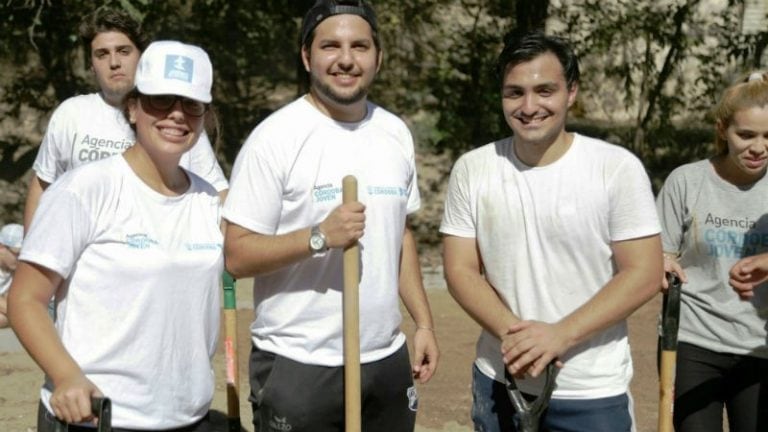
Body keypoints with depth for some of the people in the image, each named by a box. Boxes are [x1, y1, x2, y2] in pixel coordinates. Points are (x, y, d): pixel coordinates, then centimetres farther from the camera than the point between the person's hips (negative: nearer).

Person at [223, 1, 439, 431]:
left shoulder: (396, 133, 6)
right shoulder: (276, 137, -12)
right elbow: (237, 255, -13)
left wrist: (424, 322, 9)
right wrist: (319, 237, -26)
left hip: (387, 358, 5)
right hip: (297, 364, -5)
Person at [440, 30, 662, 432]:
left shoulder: (617, 168, -10)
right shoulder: (472, 169, -2)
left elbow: (643, 274, -11)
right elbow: (461, 270, -1)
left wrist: (560, 335, -19)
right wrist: (510, 332, -18)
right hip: (498, 382, 3)